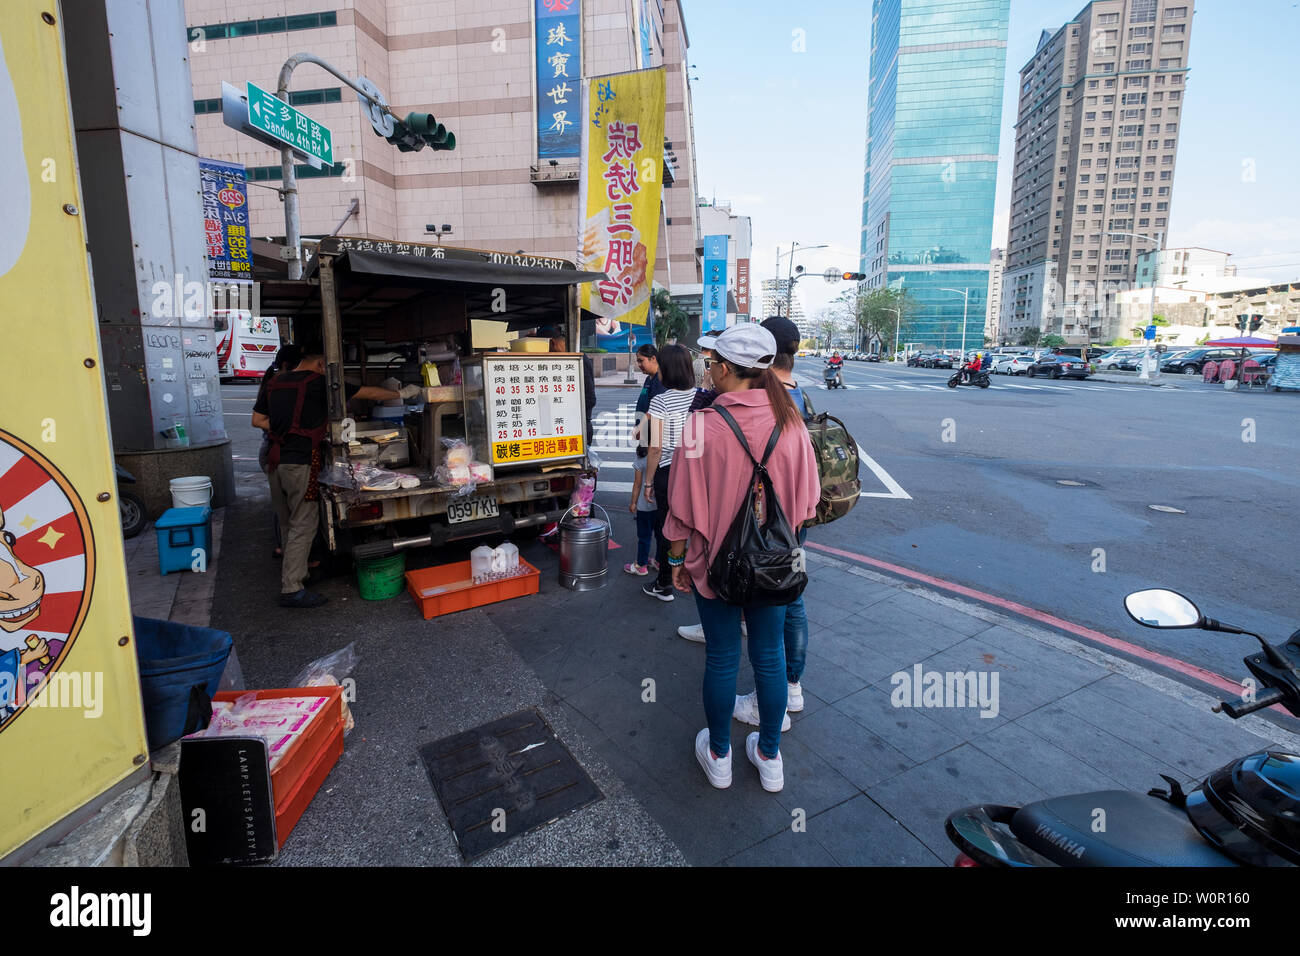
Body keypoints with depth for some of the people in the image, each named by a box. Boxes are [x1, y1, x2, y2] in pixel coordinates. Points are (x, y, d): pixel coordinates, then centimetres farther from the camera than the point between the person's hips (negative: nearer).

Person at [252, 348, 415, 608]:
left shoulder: (274, 383, 14)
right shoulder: (318, 383, -8)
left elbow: (257, 420, 17)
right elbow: (367, 392, -5)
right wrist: (402, 393, 4)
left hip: (277, 460, 8)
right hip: (300, 462, -8)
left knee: (289, 523, 18)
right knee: (303, 524, -3)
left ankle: (292, 571, 31)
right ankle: (292, 590, -1)